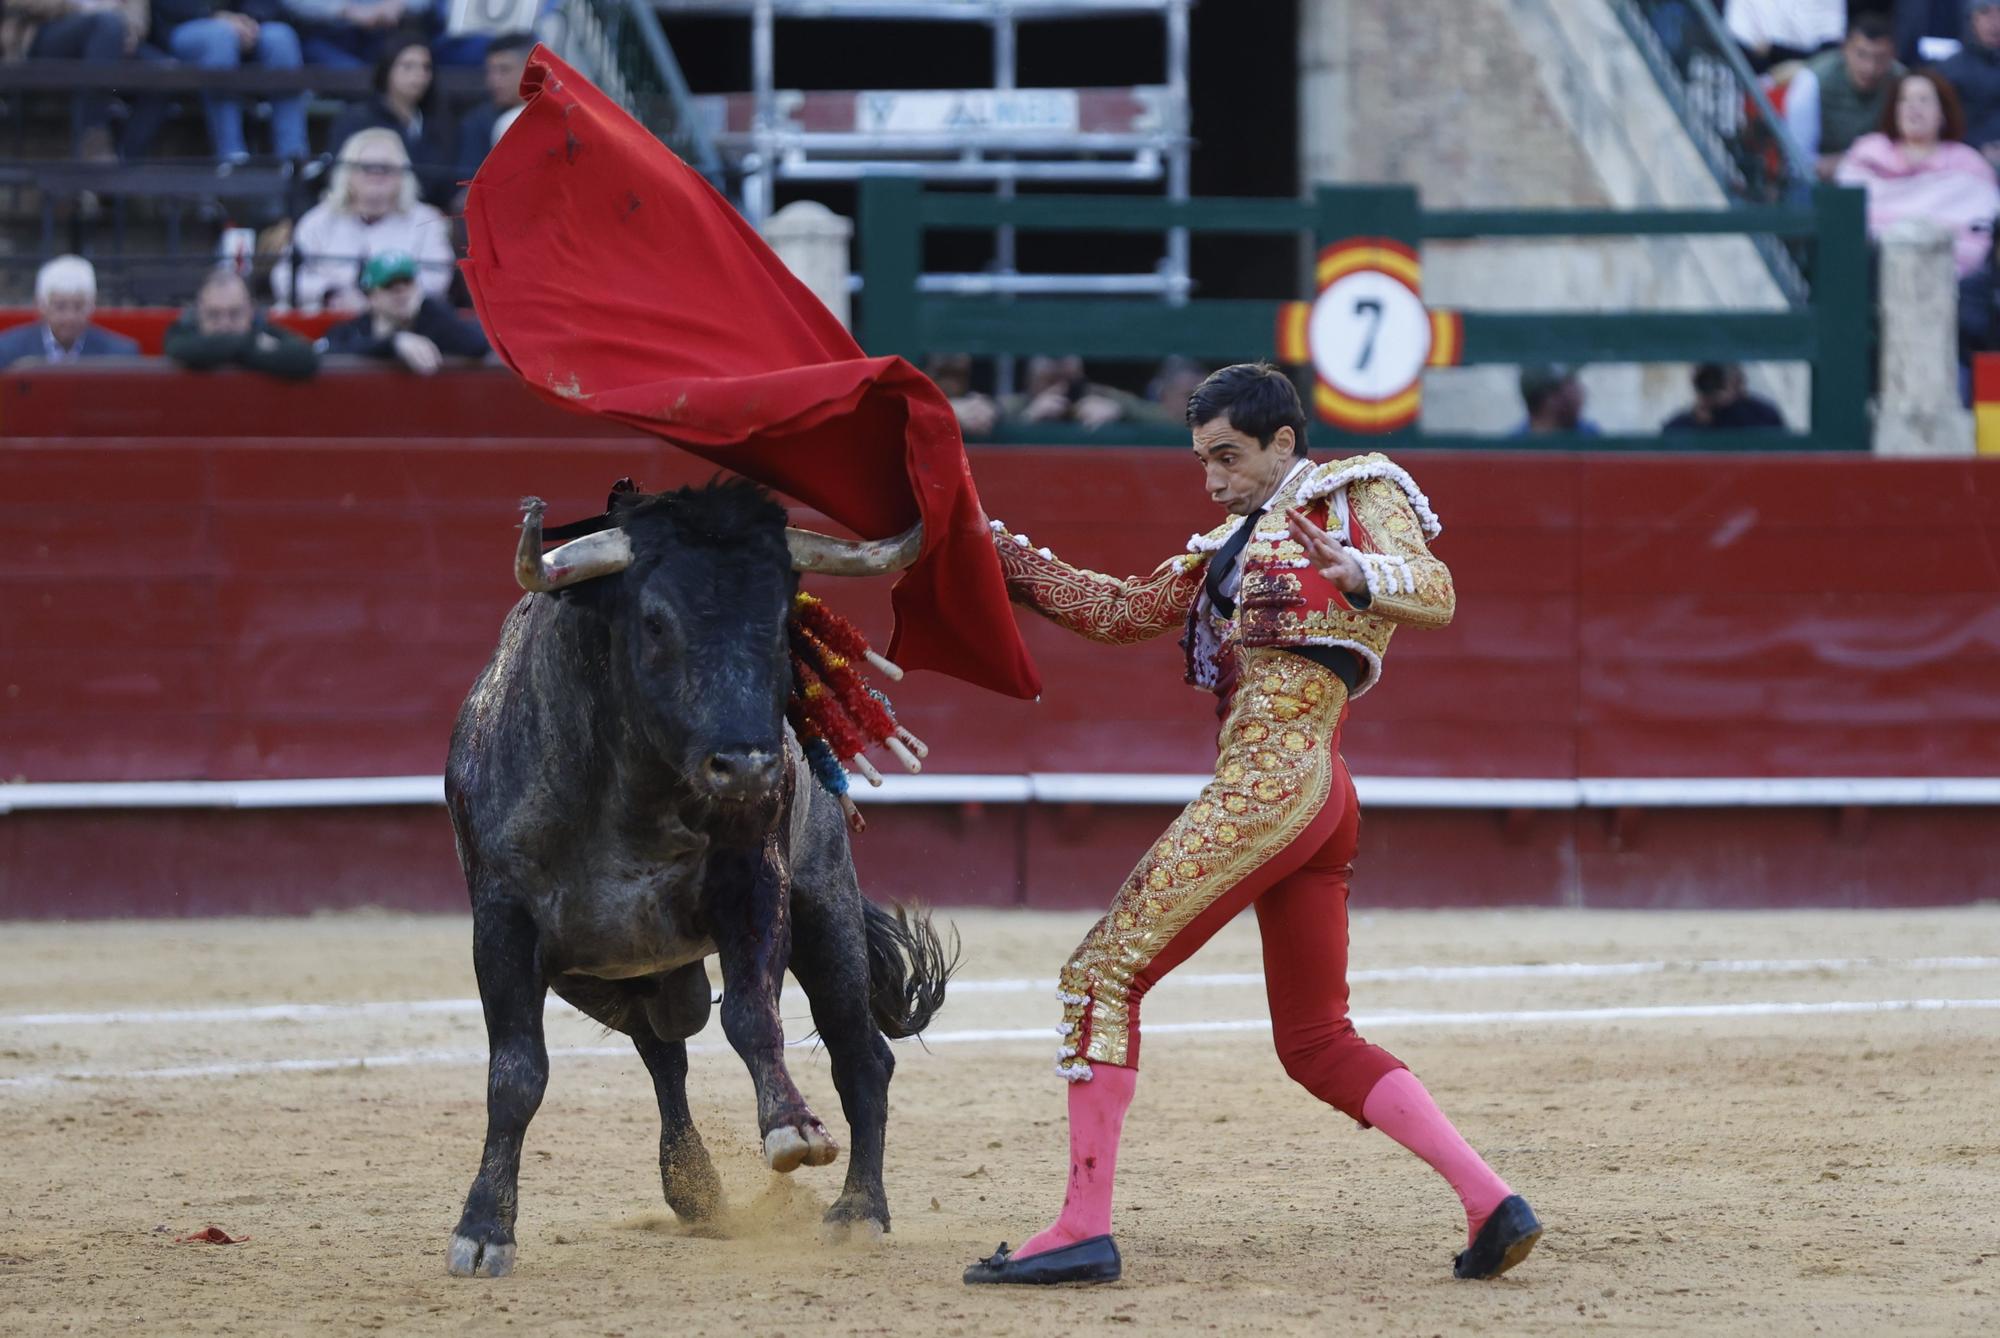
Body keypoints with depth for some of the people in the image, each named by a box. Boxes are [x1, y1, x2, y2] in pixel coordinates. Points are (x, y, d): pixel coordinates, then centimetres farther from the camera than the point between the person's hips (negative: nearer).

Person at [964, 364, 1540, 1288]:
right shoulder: (1232, 546, 27)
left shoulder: (1356, 494, 4)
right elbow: (1119, 611, 30)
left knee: (1105, 973, -8)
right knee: (1317, 1044, 11)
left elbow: (1436, 595, -12)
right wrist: (1002, 555, 22)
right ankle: (1491, 1204, 1)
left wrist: (1359, 576, -33)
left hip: (1272, 780, -10)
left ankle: (1083, 1229, -12)